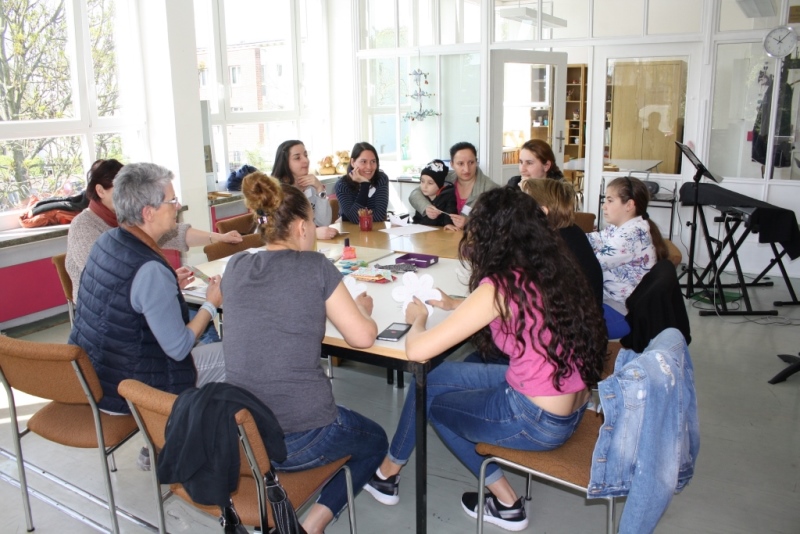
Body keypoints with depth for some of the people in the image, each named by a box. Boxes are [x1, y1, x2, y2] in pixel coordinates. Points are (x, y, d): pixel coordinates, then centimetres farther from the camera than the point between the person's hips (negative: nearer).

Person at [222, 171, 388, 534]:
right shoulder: (314, 267, -11)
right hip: (300, 440, -6)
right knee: (374, 441, 26)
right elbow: (363, 337, -7)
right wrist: (362, 309, 13)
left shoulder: (235, 268, 3)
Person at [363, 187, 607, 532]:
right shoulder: (549, 268, 0)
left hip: (538, 422, -7)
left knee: (427, 395, 14)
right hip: (574, 407, 7)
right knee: (437, 376, 18)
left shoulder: (500, 287, -21)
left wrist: (418, 319, 0)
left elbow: (417, 351, -22)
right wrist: (456, 305, 13)